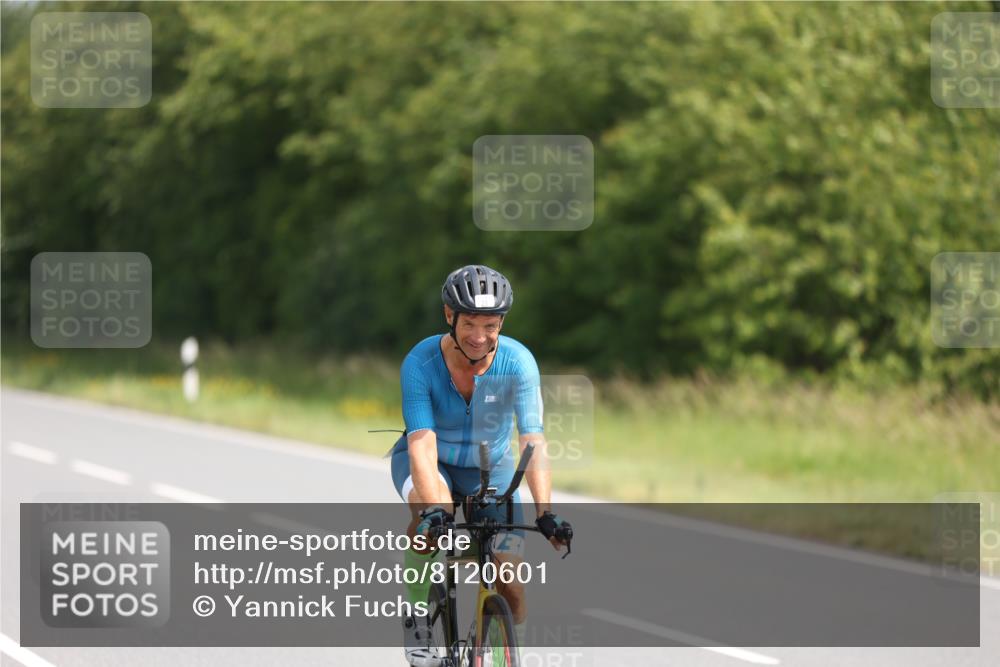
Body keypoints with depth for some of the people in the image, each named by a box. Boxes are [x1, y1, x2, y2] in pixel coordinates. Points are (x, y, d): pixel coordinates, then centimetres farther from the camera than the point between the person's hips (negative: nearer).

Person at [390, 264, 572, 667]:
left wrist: (545, 514, -43)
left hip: (490, 467, 2)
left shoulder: (518, 363, -25)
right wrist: (433, 510, -51)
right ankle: (416, 619, -17)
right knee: (430, 511, -37)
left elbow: (533, 444, -31)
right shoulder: (420, 363, -27)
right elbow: (422, 446, -35)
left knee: (509, 582, -11)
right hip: (430, 463, -2)